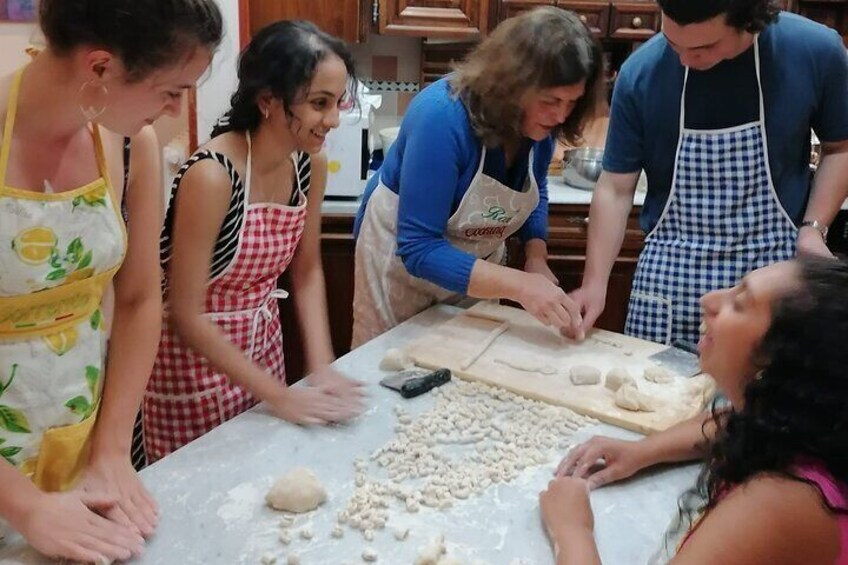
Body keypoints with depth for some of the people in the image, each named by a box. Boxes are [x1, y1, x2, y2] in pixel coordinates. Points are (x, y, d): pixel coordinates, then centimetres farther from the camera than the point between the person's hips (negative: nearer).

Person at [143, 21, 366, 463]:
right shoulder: (211, 176, -27)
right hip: (197, 354, -6)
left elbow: (307, 271, 4)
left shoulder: (311, 165, -6)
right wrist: (279, 395, -21)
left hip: (263, 344, 6)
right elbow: (185, 315, -22)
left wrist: (322, 369, -7)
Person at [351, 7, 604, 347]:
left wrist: (537, 259, -11)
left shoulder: (541, 121, -15)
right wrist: (519, 285, -41)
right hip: (403, 256, -5)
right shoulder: (442, 117, -34)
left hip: (478, 261, 5)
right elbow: (419, 249, -35)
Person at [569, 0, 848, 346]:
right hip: (668, 275, 0)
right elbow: (616, 189, -5)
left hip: (773, 275, 0)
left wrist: (813, 228, -6)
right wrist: (594, 283, -12)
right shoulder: (641, 71, -9)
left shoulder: (816, 50, -8)